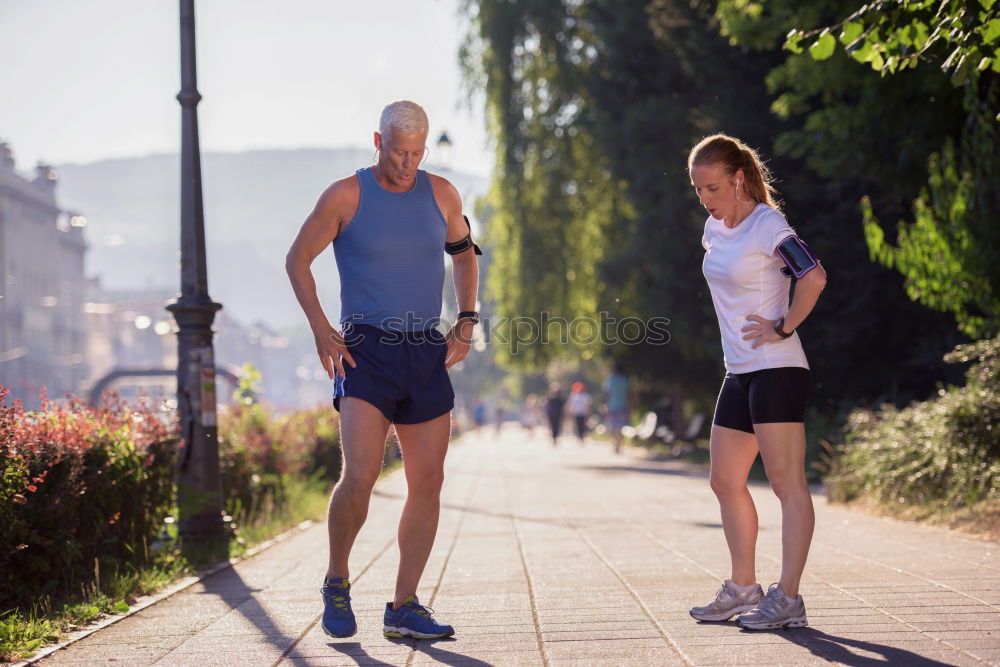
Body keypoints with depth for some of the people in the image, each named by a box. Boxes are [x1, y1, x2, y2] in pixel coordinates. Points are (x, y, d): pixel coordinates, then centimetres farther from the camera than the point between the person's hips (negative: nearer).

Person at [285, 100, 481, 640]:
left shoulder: (441, 195, 8)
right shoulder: (346, 196, -3)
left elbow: (464, 253, 24)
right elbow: (297, 259, 3)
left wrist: (466, 322, 12)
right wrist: (321, 329, -7)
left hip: (426, 356, 5)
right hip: (366, 352, -5)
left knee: (428, 482, 2)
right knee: (360, 475, -17)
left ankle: (404, 608, 11)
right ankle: (337, 584, 6)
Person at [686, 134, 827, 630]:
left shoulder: (768, 226, -12)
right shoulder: (714, 229, 14)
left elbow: (814, 277, -26)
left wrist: (784, 328, -19)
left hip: (776, 370, -9)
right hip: (739, 373, 10)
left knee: (786, 482, -8)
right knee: (726, 482, 12)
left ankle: (787, 599, -8)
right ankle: (743, 589, 22)